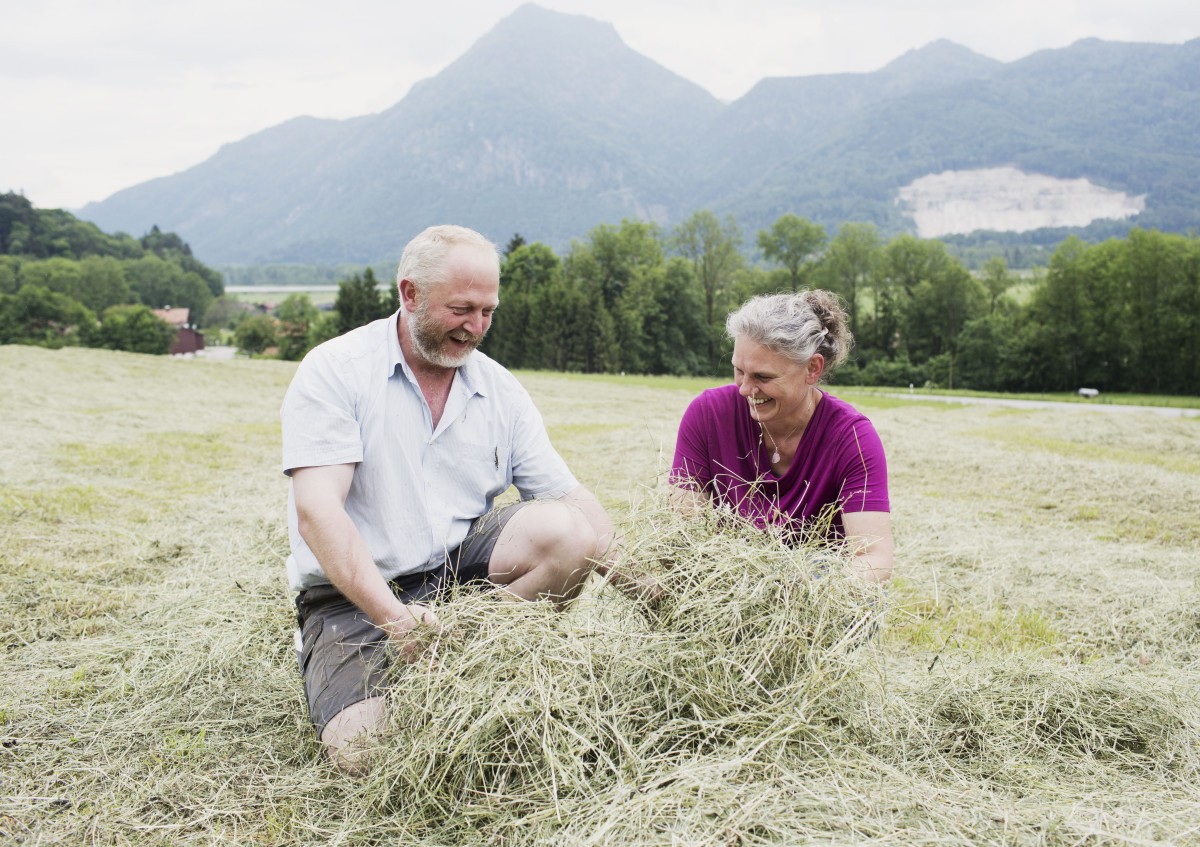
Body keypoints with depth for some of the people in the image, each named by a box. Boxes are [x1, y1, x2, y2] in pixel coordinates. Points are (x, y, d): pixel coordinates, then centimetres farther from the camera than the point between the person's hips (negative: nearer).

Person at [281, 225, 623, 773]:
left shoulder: (500, 390, 6)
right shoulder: (334, 371, -9)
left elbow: (570, 497, 4)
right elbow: (318, 513, -19)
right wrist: (394, 615, -32)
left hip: (460, 572, 4)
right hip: (353, 597, -3)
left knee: (564, 529, -22)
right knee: (363, 749, -25)